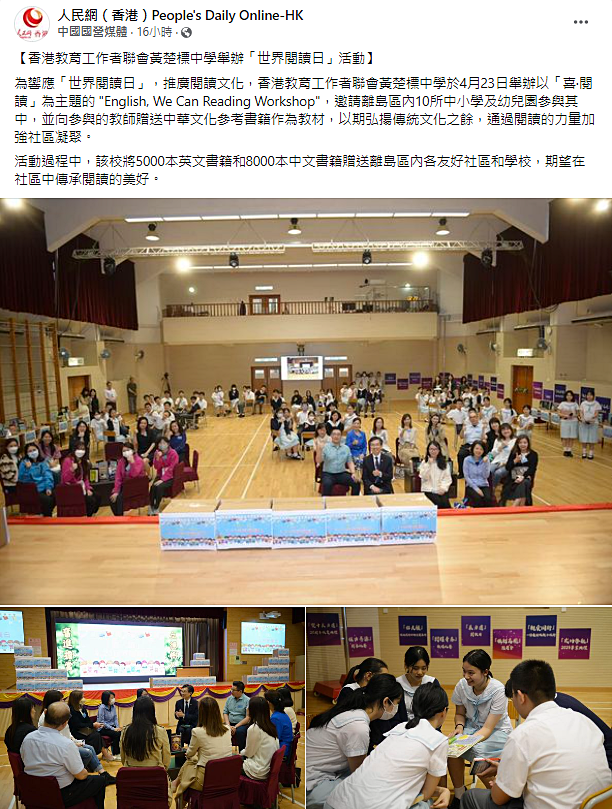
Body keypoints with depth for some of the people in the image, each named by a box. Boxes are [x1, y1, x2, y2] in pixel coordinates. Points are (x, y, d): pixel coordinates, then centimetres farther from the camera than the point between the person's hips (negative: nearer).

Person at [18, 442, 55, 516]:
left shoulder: (42, 462, 13)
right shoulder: (24, 463, 0)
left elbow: (48, 475, 4)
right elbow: (21, 479, -8)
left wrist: (48, 488, -10)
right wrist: (27, 468, -20)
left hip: (44, 488, 4)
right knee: (47, 499, -28)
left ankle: (48, 514, 0)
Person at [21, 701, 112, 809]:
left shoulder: (27, 738, -12)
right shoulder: (66, 744, -29)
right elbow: (81, 775, -17)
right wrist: (86, 773, 7)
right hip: (61, 796, -6)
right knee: (100, 780, 13)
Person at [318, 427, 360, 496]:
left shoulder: (346, 448, 10)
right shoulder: (325, 447, -2)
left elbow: (350, 462, 11)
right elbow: (318, 461, -11)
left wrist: (353, 473, -5)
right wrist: (319, 449, -25)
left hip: (342, 473, 3)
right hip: (328, 474, -3)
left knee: (356, 483, -18)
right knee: (327, 484, -35)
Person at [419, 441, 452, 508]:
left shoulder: (444, 462, 11)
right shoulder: (424, 463, 6)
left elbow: (447, 478, 5)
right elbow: (424, 477, -7)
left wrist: (443, 488, -10)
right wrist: (429, 464, -12)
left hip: (441, 490, 2)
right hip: (429, 490, -2)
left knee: (446, 504, -25)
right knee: (439, 503, -27)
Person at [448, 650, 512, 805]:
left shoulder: (498, 691, -26)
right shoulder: (462, 685, -14)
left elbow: (488, 729, -24)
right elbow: (459, 714, 4)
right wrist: (459, 726, -18)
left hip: (497, 731, -3)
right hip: (472, 727, 3)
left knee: (478, 751, -32)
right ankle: (459, 794, -1)